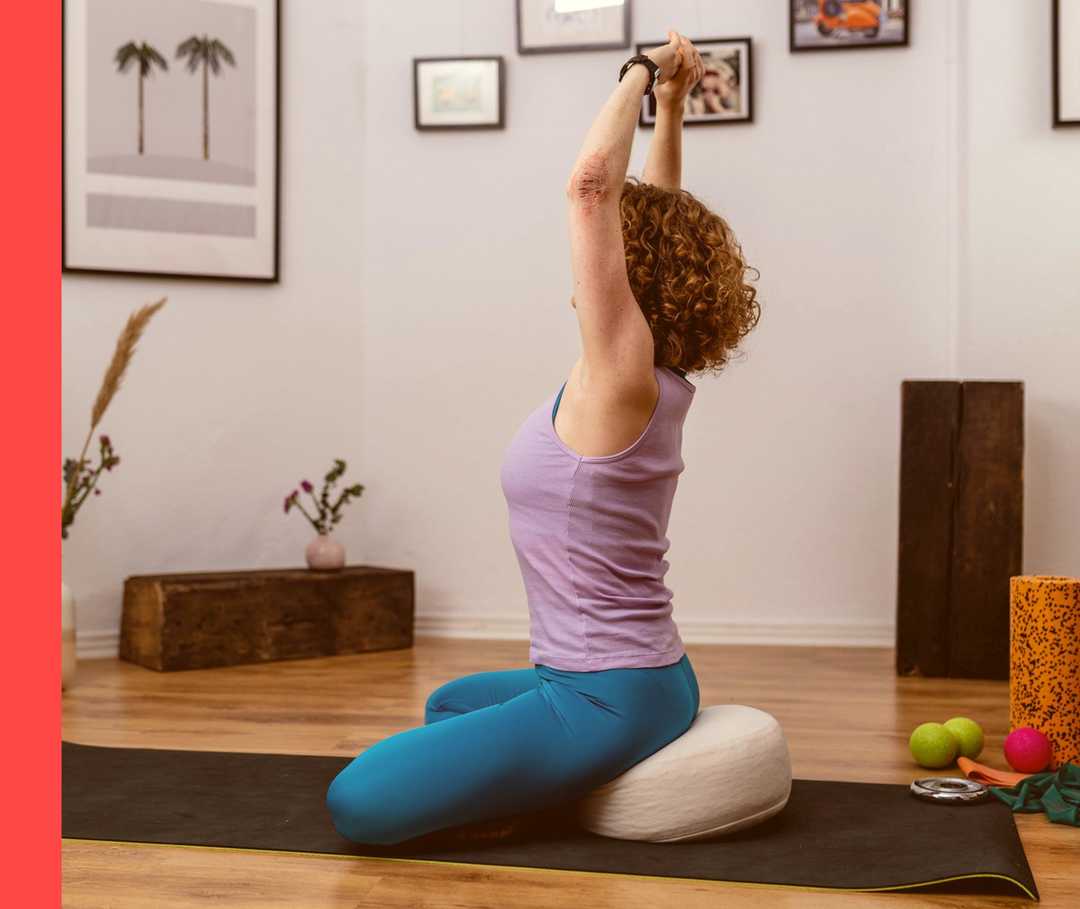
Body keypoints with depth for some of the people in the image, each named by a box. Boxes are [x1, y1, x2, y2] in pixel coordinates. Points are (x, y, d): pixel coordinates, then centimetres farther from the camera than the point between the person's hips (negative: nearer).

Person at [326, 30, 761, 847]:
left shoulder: (622, 373, -19)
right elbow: (651, 218, 15)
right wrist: (670, 104, 15)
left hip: (603, 700, -10)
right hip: (642, 678, 10)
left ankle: (566, 797, -4)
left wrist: (645, 74, -13)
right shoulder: (655, 379, 4)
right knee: (448, 704, 35)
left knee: (356, 803, -13)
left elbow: (591, 183, -24)